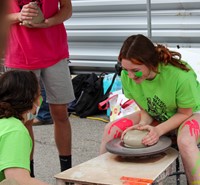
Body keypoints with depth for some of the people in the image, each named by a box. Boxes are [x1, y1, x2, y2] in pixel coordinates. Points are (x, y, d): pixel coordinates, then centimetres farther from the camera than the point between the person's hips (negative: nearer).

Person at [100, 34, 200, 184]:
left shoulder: (180, 75, -34)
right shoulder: (127, 76, -21)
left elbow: (185, 113, -19)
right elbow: (144, 108, -5)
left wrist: (158, 130, -31)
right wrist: (143, 124, -26)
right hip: (156, 116, 5)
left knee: (185, 141, -39)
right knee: (111, 129, -12)